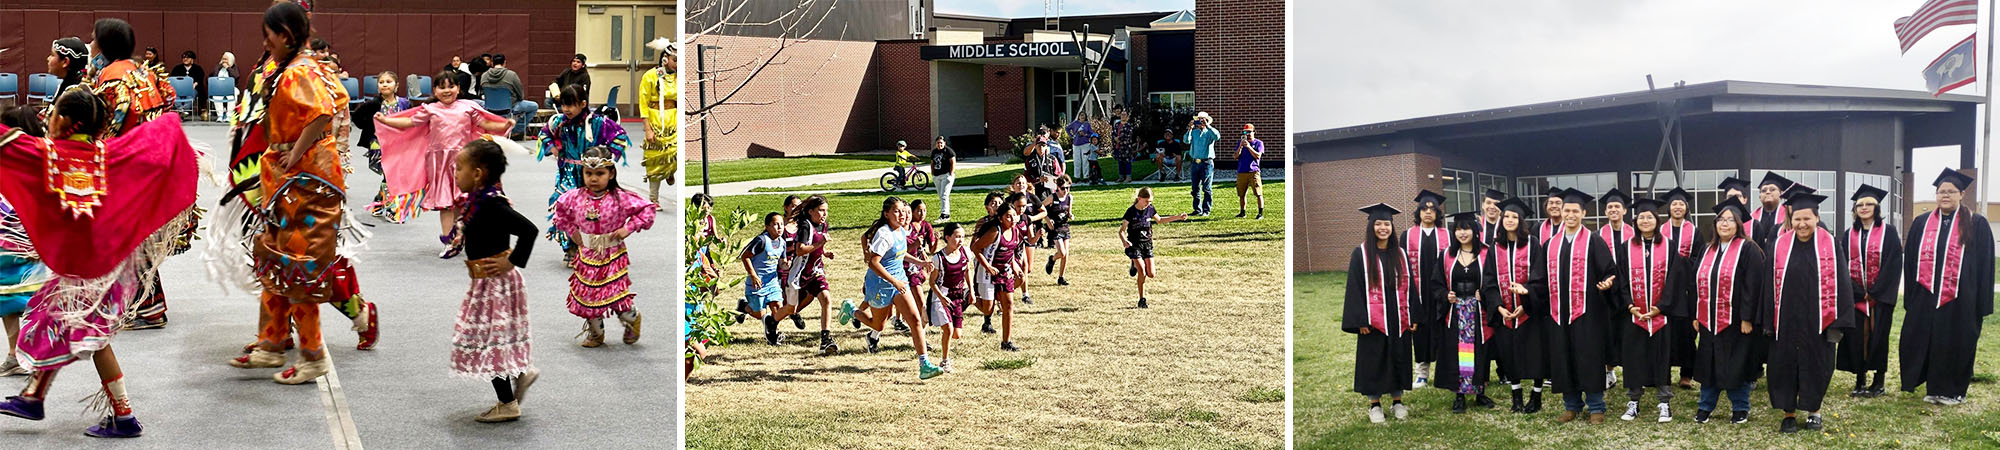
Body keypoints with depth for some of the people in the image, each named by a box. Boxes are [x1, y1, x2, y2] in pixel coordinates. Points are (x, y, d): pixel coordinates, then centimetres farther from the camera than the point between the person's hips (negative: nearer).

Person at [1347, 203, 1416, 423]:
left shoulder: (1400, 254, 7)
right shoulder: (1361, 254, -4)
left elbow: (1408, 286, 9)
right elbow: (1355, 288, -7)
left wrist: (1413, 316, 3)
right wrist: (1360, 320, -13)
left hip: (1398, 319, 4)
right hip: (1373, 319, -3)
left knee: (1398, 357, 9)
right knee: (1374, 360, 2)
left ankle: (1397, 400, 21)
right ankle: (1374, 403, 13)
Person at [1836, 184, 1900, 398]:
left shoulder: (1888, 232, -1)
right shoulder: (1850, 235, 10)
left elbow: (1893, 263, -7)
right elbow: (1844, 266, 5)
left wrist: (1875, 292, -11)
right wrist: (1858, 292, -7)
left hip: (1880, 295, -3)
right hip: (1855, 296, 3)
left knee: (1878, 335, 0)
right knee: (1856, 336, 1)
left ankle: (1878, 382, 8)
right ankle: (1860, 382, 7)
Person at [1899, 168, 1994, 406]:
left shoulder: (1976, 224, 0)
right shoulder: (1921, 223, 8)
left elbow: (1984, 265, 0)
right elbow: (1910, 261, 9)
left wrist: (1982, 303, -5)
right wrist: (1911, 298, 4)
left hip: (1959, 300, -3)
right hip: (1925, 296, 3)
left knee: (1956, 345, 5)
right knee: (1925, 341, 5)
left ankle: (1953, 391, 18)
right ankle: (1934, 388, 18)